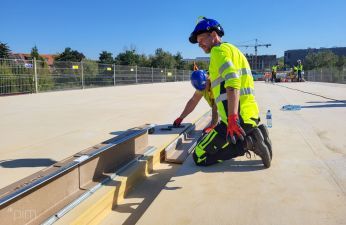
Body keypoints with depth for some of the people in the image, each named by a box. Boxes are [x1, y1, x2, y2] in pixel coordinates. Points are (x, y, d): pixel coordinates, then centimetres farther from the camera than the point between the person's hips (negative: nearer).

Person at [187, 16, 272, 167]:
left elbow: (233, 82, -21)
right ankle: (252, 136, 8)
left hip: (237, 118, -10)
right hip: (250, 115, 10)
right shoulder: (233, 49, 26)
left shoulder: (219, 50, -5)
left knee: (200, 157, -4)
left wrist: (232, 118, -30)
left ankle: (248, 142, -11)